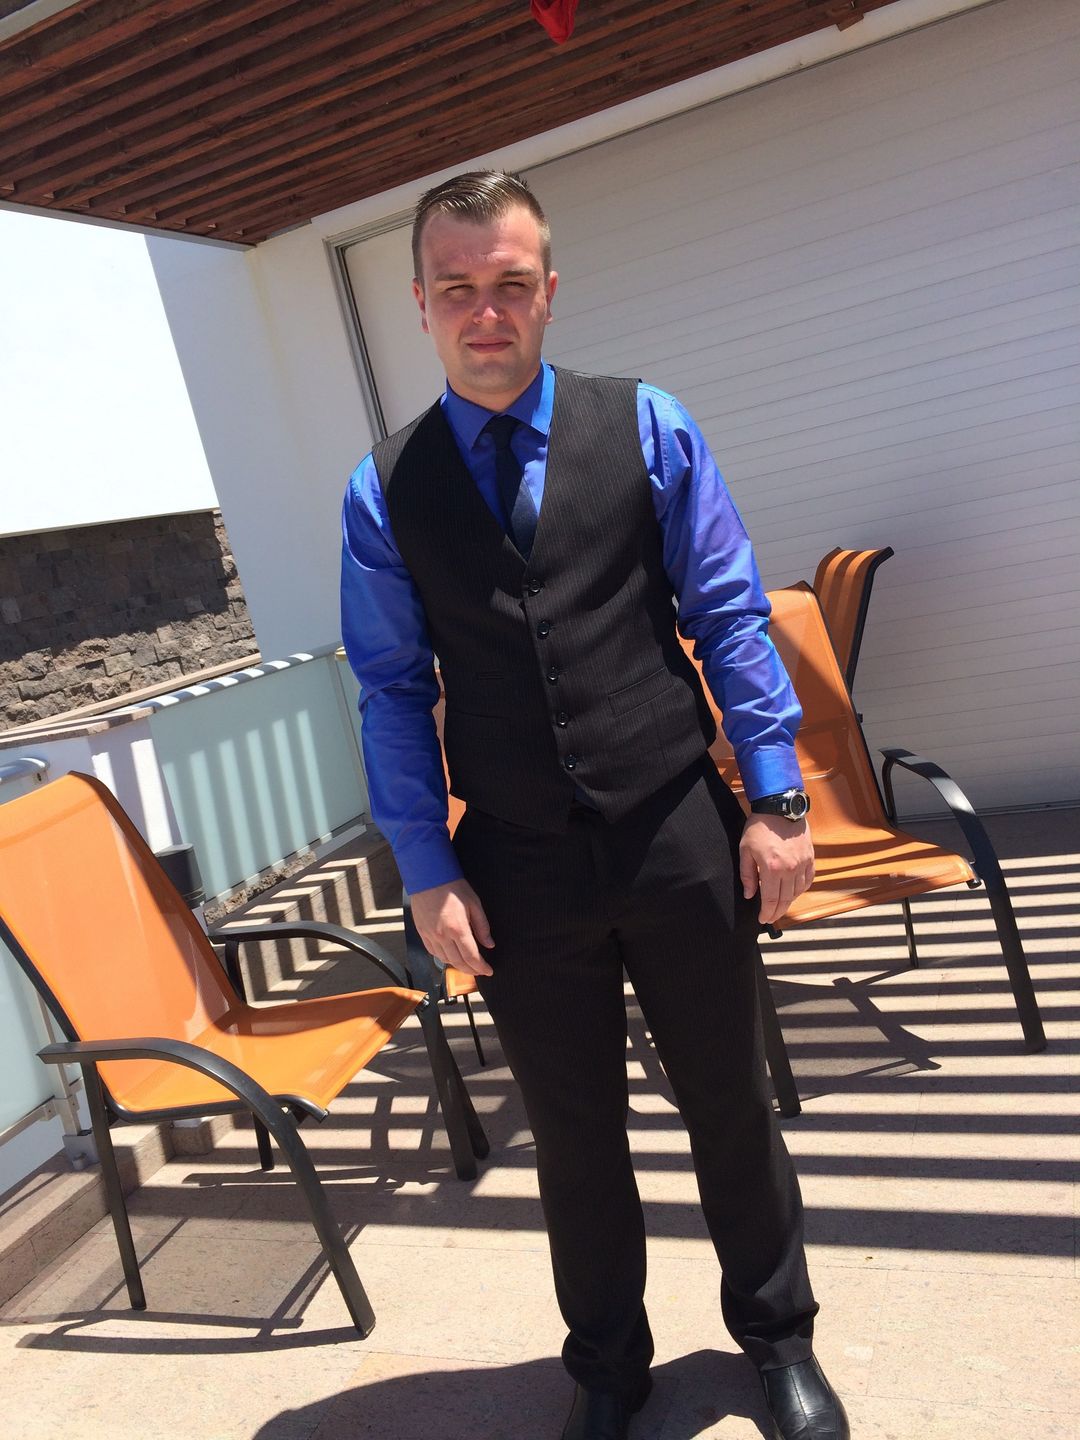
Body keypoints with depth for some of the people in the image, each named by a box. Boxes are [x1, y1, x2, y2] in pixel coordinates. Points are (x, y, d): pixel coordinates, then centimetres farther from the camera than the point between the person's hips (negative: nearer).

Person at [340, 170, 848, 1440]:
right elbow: (393, 690, 1)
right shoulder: (385, 489, 1)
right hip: (520, 869, 1)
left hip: (680, 837, 0)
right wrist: (428, 874, -2)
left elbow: (728, 618, -1)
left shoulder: (647, 430, 0)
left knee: (730, 1104, 16)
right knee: (573, 1135, 16)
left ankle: (777, 1337, 42)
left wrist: (776, 800, -4)